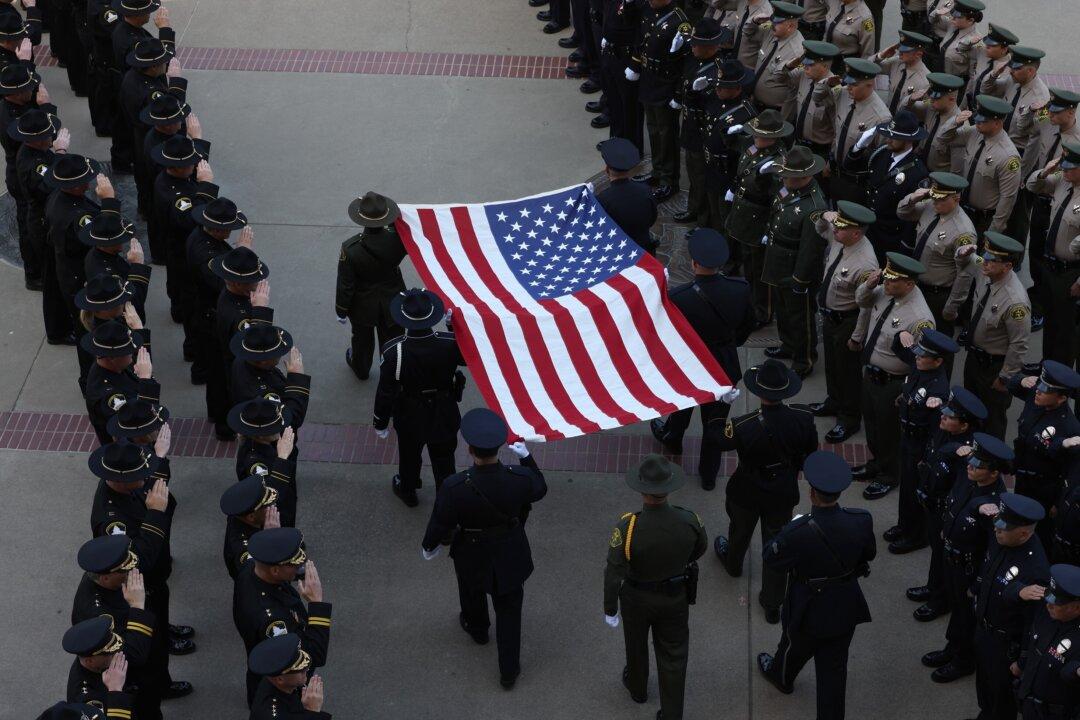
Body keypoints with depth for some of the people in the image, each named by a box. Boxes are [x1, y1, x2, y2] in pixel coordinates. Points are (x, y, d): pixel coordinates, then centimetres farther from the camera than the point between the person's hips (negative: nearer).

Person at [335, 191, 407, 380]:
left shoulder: (350, 249, -32)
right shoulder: (396, 240, -29)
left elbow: (345, 285, -19)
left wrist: (341, 310, -4)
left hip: (363, 306, -1)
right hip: (392, 304, 1)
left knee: (362, 339, 27)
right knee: (391, 339, 23)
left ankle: (361, 369, 54)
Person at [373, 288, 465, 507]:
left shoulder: (393, 352, -32)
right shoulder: (451, 345, -29)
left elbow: (385, 392, -19)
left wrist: (381, 423, -2)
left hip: (410, 420, -1)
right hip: (445, 419, 1)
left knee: (409, 456, 27)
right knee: (444, 461, 24)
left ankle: (407, 491, 53)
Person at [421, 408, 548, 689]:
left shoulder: (454, 487, -36)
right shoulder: (520, 478, -31)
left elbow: (440, 524, -18)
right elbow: (539, 490, -5)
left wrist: (428, 545, 3)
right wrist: (526, 457, 6)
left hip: (472, 555, -1)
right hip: (510, 556, 1)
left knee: (472, 592, 32)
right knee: (509, 609, 21)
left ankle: (477, 628, 63)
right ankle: (509, 670, 32)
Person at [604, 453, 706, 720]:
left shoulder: (627, 528, -35)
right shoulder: (689, 521, -27)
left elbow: (613, 573, -24)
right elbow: (700, 548, -3)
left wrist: (610, 609, -7)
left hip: (637, 599, -1)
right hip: (676, 598, 1)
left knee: (636, 645, 29)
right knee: (673, 656, 20)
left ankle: (637, 688, 55)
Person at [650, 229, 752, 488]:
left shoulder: (678, 298, -34)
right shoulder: (740, 289, -23)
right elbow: (747, 326, -3)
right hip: (725, 367, 2)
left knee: (681, 406, 32)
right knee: (715, 420, 23)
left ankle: (672, 437, 62)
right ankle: (709, 473, 41)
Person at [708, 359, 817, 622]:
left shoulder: (745, 427, -36)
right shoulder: (803, 418, -23)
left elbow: (713, 436, -16)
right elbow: (810, 451, -2)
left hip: (748, 494, -2)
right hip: (784, 493, 2)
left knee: (740, 530, 30)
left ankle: (733, 563, 63)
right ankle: (772, 605, 32)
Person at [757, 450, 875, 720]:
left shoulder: (797, 533, -35)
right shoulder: (861, 521, -23)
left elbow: (770, 560, -16)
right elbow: (869, 554, -2)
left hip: (809, 611, -2)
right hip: (846, 607, 2)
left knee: (795, 647, 30)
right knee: (834, 668, 18)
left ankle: (781, 676, 61)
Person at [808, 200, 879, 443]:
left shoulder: (865, 265, -36)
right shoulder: (838, 237, -13)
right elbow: (821, 229, 12)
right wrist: (825, 218, -11)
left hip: (847, 321, -8)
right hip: (829, 314, 8)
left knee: (848, 370, 13)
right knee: (831, 362, 29)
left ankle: (849, 420, 34)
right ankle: (834, 401, 53)